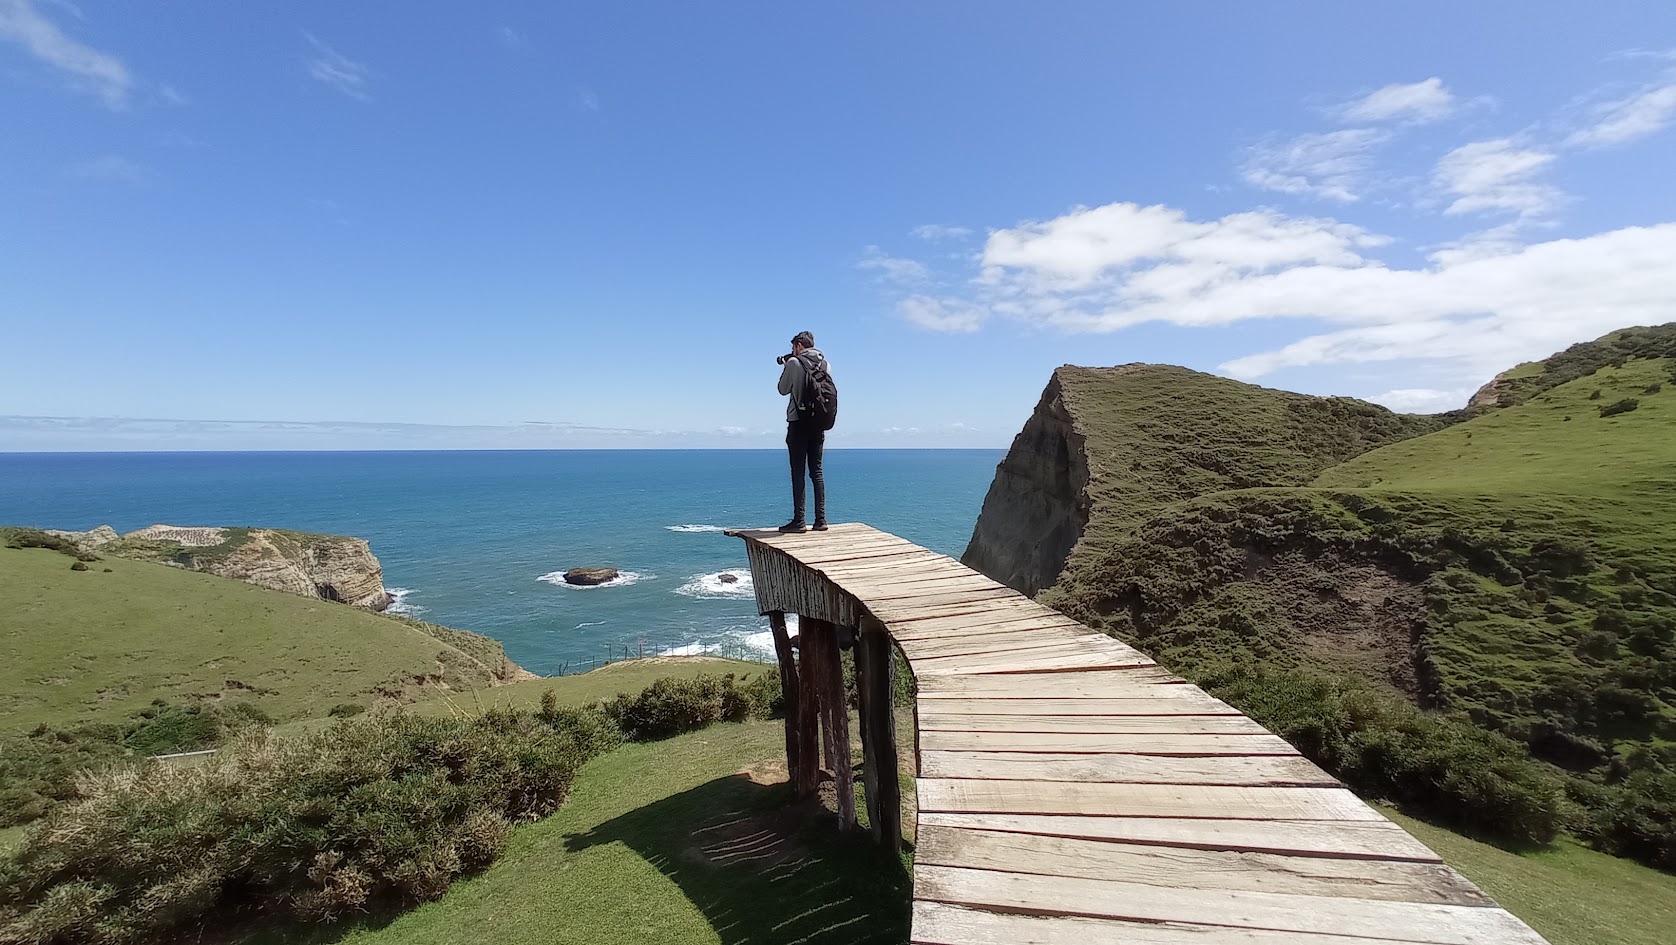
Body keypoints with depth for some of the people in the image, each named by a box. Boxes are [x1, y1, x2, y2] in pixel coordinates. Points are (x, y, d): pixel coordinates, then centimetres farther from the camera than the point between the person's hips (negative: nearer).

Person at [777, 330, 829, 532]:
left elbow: (783, 389, 1)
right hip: (819, 423, 5)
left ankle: (799, 521, -3)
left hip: (798, 422, -5)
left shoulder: (794, 362, -6)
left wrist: (785, 367, 16)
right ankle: (820, 519, 8)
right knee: (817, 471, 9)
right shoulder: (825, 364, 9)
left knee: (798, 472, -3)